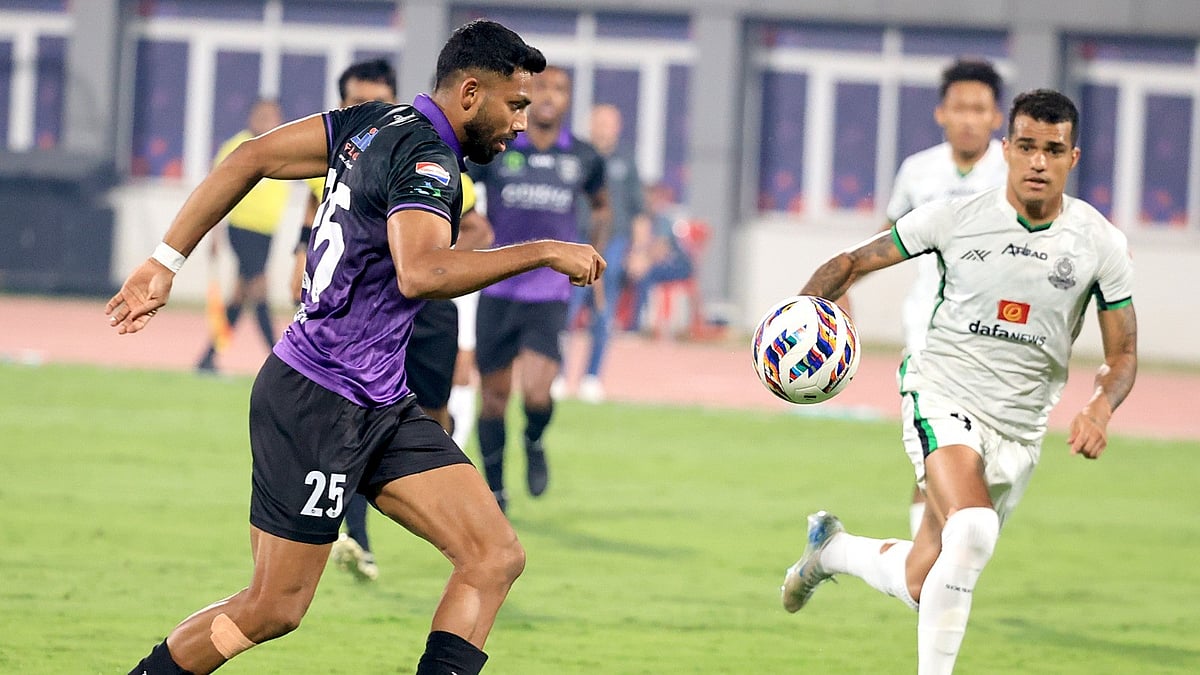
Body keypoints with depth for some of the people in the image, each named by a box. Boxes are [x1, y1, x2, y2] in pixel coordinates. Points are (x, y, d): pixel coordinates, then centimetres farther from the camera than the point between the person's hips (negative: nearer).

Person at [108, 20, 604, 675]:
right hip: (316, 401, -10)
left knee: (496, 557, -4)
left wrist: (167, 260, 13)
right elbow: (420, 272, -38)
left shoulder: (375, 123, 8)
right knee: (274, 609, 0)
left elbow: (250, 157, 11)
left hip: (381, 409, 10)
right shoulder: (425, 159, -19)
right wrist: (543, 252, -30)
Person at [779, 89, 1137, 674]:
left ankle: (830, 548, 38)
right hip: (943, 399, -3)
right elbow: (853, 262, 2)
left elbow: (1122, 355, 5)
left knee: (922, 587, 7)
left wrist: (1100, 408, -16)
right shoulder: (956, 218, -7)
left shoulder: (1099, 243, -3)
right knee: (972, 532, -33)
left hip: (1020, 432, 3)